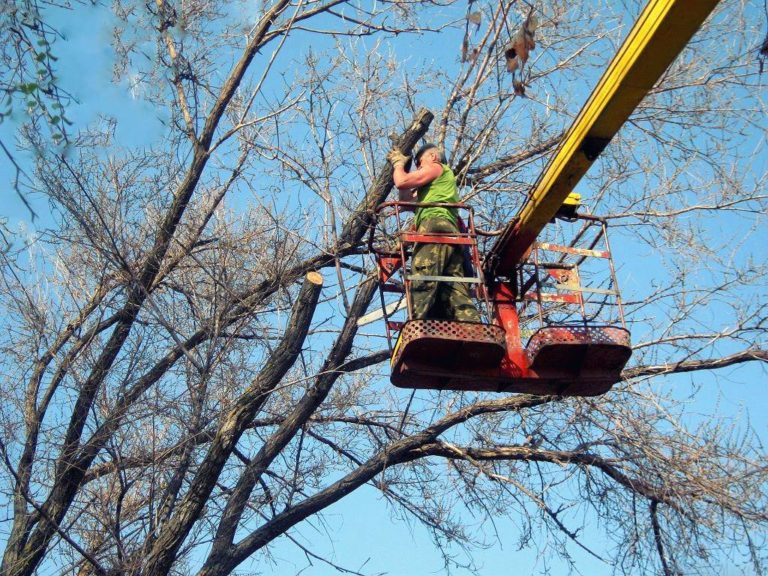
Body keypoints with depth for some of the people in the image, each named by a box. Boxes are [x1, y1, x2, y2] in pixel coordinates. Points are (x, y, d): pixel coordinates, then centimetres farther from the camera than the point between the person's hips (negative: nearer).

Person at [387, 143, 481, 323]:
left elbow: (402, 182, 3)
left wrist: (398, 163, 23)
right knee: (455, 291, -5)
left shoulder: (435, 167, 14)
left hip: (434, 227, -9)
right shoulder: (442, 183, 40)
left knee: (422, 284, -22)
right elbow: (406, 199, 38)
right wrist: (400, 166, 38)